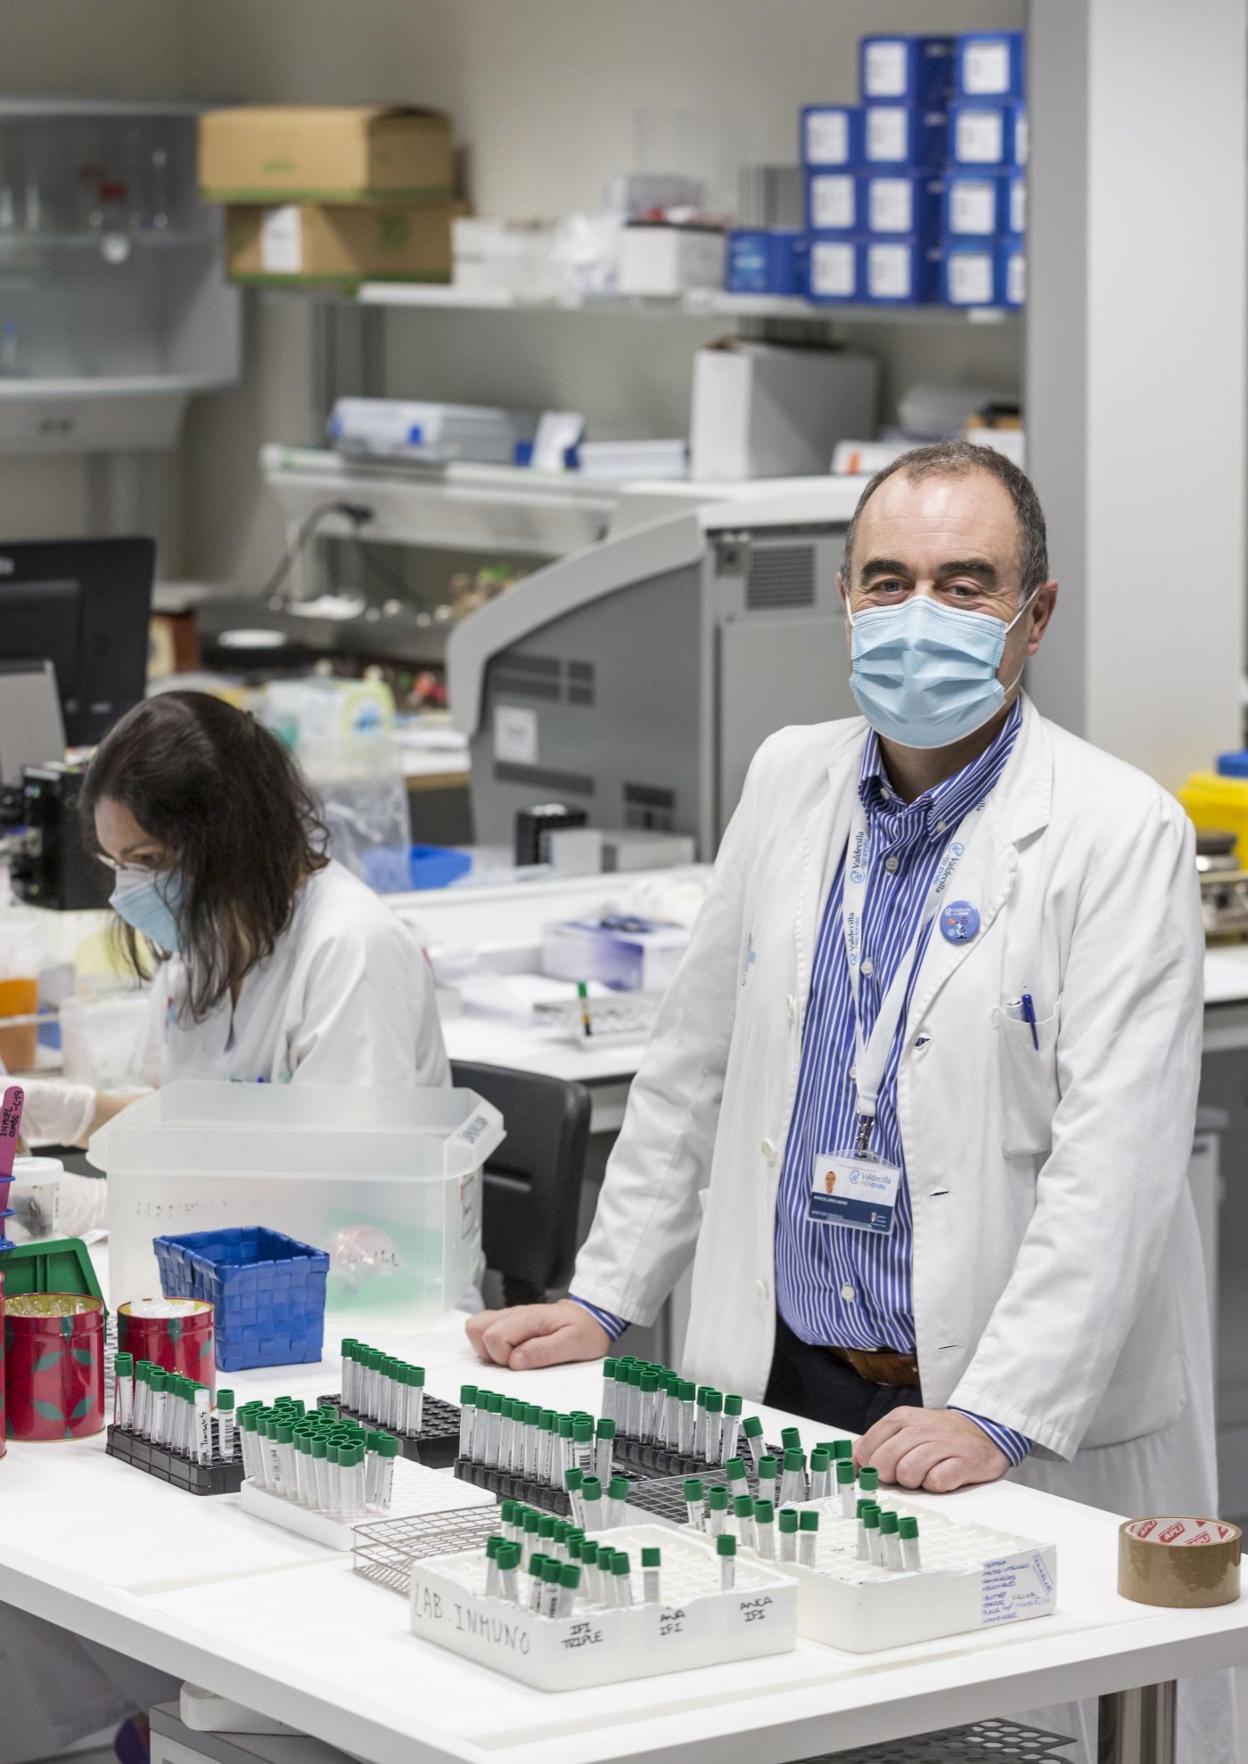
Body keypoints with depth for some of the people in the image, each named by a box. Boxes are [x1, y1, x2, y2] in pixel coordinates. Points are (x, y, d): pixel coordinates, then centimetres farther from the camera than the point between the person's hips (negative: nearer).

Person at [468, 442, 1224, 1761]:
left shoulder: (1120, 835, -10)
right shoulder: (790, 782, 8)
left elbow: (1113, 1160, -17)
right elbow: (695, 1061, 17)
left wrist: (994, 1417, -25)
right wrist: (606, 1299, 14)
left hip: (1024, 1431, -5)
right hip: (782, 1383, 5)